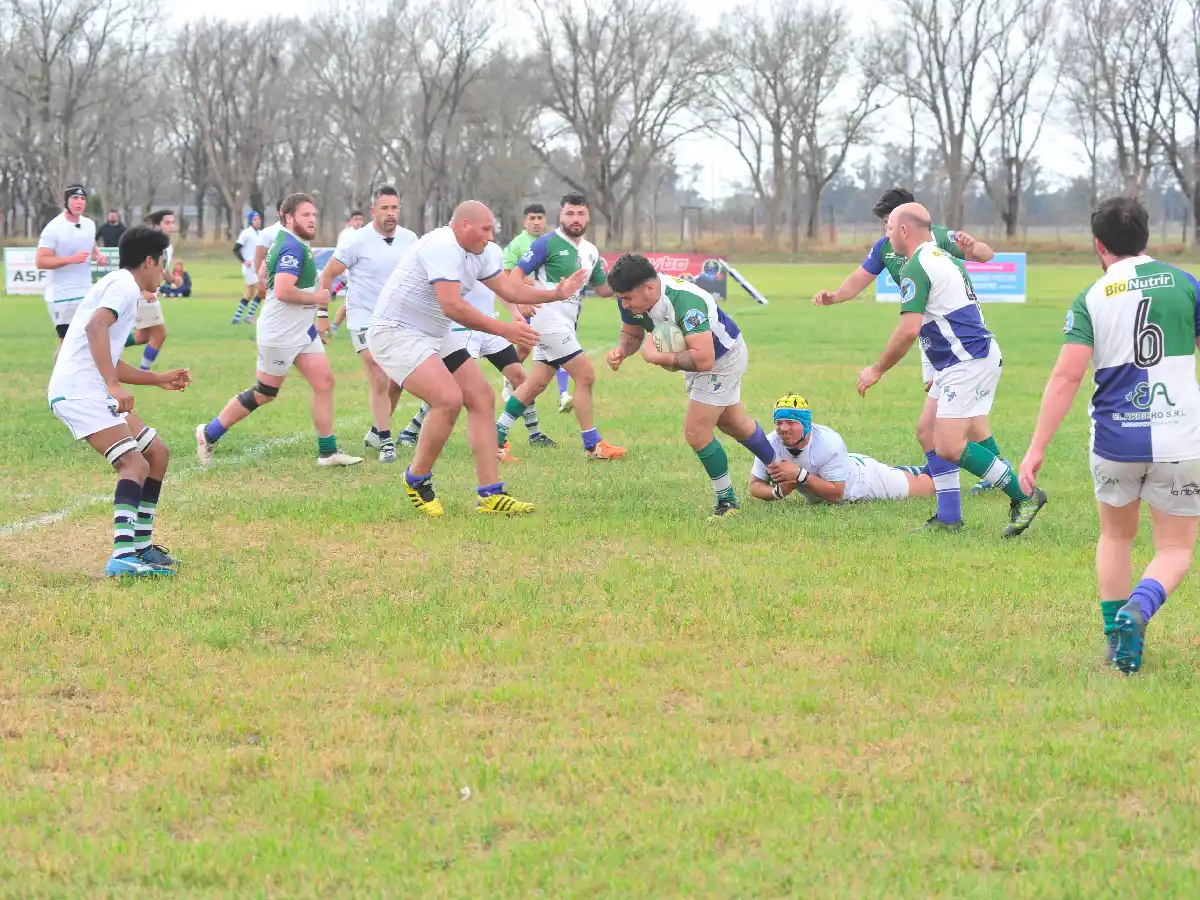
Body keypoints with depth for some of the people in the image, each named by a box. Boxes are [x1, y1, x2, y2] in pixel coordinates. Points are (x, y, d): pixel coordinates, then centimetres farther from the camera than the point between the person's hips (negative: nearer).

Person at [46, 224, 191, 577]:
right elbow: (95, 326, -26)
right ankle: (123, 556, -36)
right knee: (135, 465, -22)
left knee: (157, 453, 16)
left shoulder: (120, 285, 26)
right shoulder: (124, 284, -7)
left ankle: (141, 544, 21)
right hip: (80, 391, -11)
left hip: (94, 392, 11)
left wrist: (158, 379, 35)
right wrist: (114, 385, -31)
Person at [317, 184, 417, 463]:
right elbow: (327, 275, -6)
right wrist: (322, 314, -9)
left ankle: (377, 431, 27)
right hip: (365, 319, -5)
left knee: (397, 382, 8)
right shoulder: (358, 241, -14)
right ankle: (386, 442, -5)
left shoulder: (409, 239, -2)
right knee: (379, 381, -13)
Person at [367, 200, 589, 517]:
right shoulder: (442, 247, -23)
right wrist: (503, 330, -27)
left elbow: (510, 289, 19)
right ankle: (417, 481, -4)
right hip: (396, 333, -11)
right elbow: (452, 307, -30)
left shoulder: (481, 253, 9)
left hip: (435, 337, 11)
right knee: (449, 399, -25)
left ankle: (489, 494, 4)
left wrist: (556, 294, 8)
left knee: (482, 398, 3)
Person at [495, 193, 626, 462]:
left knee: (537, 383, 8)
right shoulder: (548, 243, -10)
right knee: (585, 375, -9)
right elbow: (516, 274, -13)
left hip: (566, 325, 8)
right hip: (549, 318, -8)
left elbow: (603, 288, 20)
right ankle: (592, 445, -1)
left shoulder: (590, 251, 13)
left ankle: (496, 437, 13)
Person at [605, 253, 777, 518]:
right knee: (733, 423, 25)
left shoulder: (685, 302, -44)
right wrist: (621, 351, -23)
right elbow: (631, 333, -1)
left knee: (696, 433, -12)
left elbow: (703, 359, -49)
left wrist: (657, 357, -41)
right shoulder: (634, 299, -20)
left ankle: (727, 501, 6)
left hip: (724, 358, -9)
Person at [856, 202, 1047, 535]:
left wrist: (877, 370, -10)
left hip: (969, 363, -11)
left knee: (950, 446, -16)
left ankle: (1024, 496, -9)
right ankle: (948, 519, 11)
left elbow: (909, 329, -22)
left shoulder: (916, 268, -13)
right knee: (938, 443, 11)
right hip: (963, 361, 11)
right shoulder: (944, 258, 19)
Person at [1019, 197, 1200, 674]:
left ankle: (1116, 639, 20)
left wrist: (1037, 448, -11)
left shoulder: (1090, 299, -2)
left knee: (1117, 536, 25)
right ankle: (1138, 608, -20)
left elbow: (1067, 375, -11)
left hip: (1115, 439, 1)